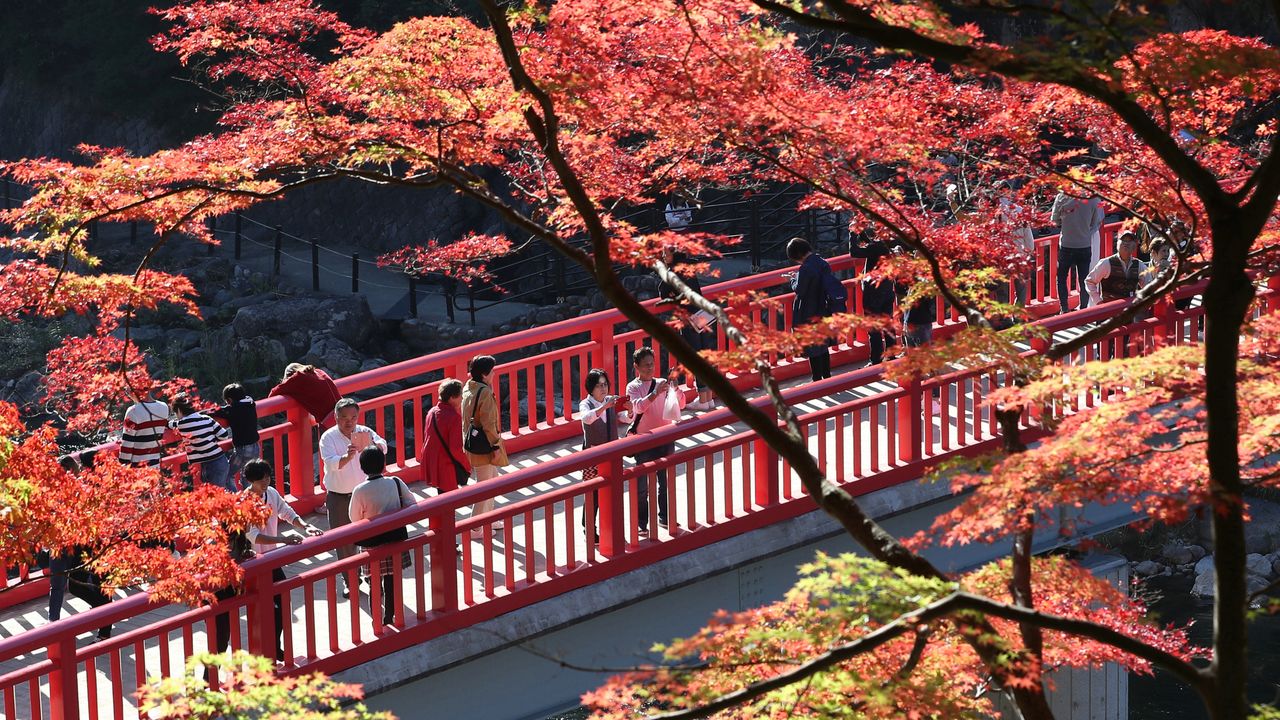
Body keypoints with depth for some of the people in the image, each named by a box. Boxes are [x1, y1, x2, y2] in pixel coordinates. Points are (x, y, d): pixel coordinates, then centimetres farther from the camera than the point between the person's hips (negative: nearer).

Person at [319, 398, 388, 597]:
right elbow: (332, 463, -26)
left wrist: (373, 445, -43)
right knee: (343, 541, 7)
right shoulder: (328, 438, -10)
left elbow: (383, 446, -20)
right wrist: (347, 457, -46)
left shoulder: (364, 433, -3)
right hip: (338, 497, -1)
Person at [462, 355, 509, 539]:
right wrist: (495, 446, -15)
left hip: (471, 440, 9)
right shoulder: (485, 393, -23)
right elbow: (488, 423, -22)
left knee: (492, 479, 23)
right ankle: (476, 528, 7)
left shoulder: (468, 388, 4)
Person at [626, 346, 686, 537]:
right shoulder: (633, 387, -3)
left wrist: (676, 388, -16)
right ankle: (641, 524, 7)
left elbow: (680, 405, 3)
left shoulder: (662, 383, 7)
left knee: (666, 481, 12)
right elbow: (638, 407, -21)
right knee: (642, 486, 0)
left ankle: (664, 517, 25)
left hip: (665, 440, 4)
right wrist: (655, 393, -36)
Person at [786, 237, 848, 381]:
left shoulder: (806, 269, -23)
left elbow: (799, 290, -17)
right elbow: (831, 284, 11)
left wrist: (794, 279, 1)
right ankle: (827, 376, 28)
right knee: (823, 346, 19)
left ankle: (817, 379, 6)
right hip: (824, 312, 8)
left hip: (808, 315, -8)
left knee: (813, 349, 1)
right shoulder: (823, 264, 2)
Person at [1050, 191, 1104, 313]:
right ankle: (1083, 310, 11)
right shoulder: (1095, 199, -13)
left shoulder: (1062, 197, -13)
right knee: (1083, 280, 11)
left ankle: (1064, 310, 7)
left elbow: (1055, 220, -2)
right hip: (1085, 245, 0)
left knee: (1061, 278, 14)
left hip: (1066, 245, 0)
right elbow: (1097, 223, -2)